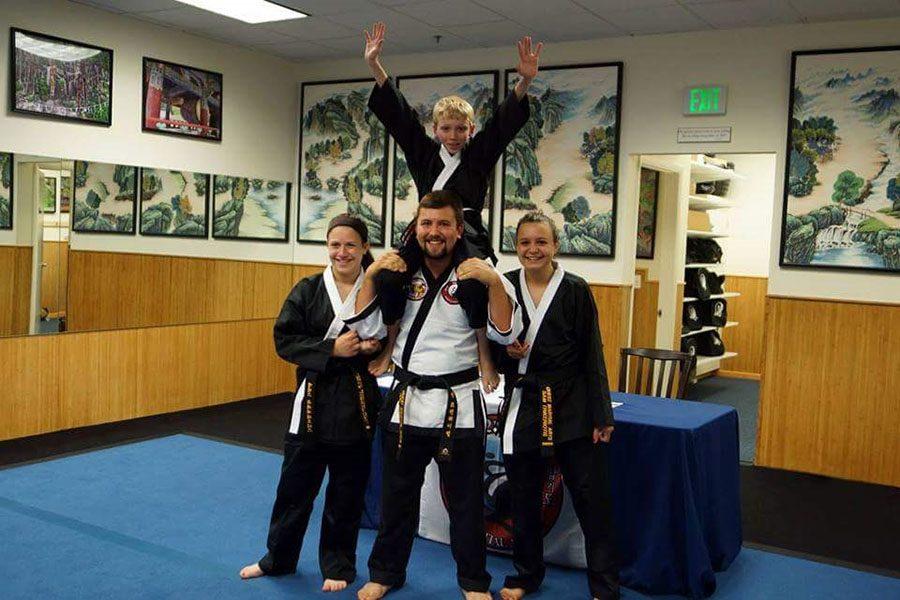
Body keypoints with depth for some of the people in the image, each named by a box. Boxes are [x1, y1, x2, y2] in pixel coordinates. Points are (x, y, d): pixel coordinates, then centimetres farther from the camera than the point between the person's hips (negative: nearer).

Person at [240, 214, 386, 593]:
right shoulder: (308, 290, -2)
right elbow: (285, 340, -5)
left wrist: (373, 348, -15)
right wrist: (332, 349, -17)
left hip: (358, 401, 0)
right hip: (314, 398, 1)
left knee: (347, 491, 10)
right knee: (295, 484, 12)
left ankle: (338, 565, 29)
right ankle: (279, 558, 33)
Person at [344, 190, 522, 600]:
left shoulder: (474, 275, -7)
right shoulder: (401, 272, 3)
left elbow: (505, 333, -13)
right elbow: (366, 327, 1)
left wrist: (494, 281, -25)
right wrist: (370, 276, -9)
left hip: (458, 406, -3)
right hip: (406, 401, 3)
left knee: (465, 500, 10)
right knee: (397, 496, 16)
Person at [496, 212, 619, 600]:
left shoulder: (575, 290, -4)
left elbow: (592, 355, -3)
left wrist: (601, 415, -5)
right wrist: (505, 351, -12)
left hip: (570, 407, -2)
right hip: (522, 404, 3)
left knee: (591, 495, -1)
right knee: (523, 498, 13)